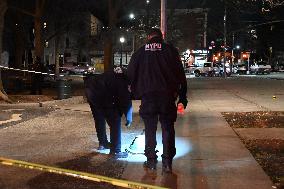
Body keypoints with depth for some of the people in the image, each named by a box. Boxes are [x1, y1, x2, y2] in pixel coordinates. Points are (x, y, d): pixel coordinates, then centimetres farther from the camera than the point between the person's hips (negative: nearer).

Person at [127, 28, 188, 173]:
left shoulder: (140, 52, 9)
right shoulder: (170, 50, 5)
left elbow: (130, 74, 12)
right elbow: (180, 75, 3)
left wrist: (136, 93, 20)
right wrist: (182, 97, 7)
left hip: (148, 96, 1)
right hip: (167, 95, -1)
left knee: (150, 129, 10)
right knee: (168, 129, 5)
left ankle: (151, 161, 12)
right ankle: (167, 162, 2)